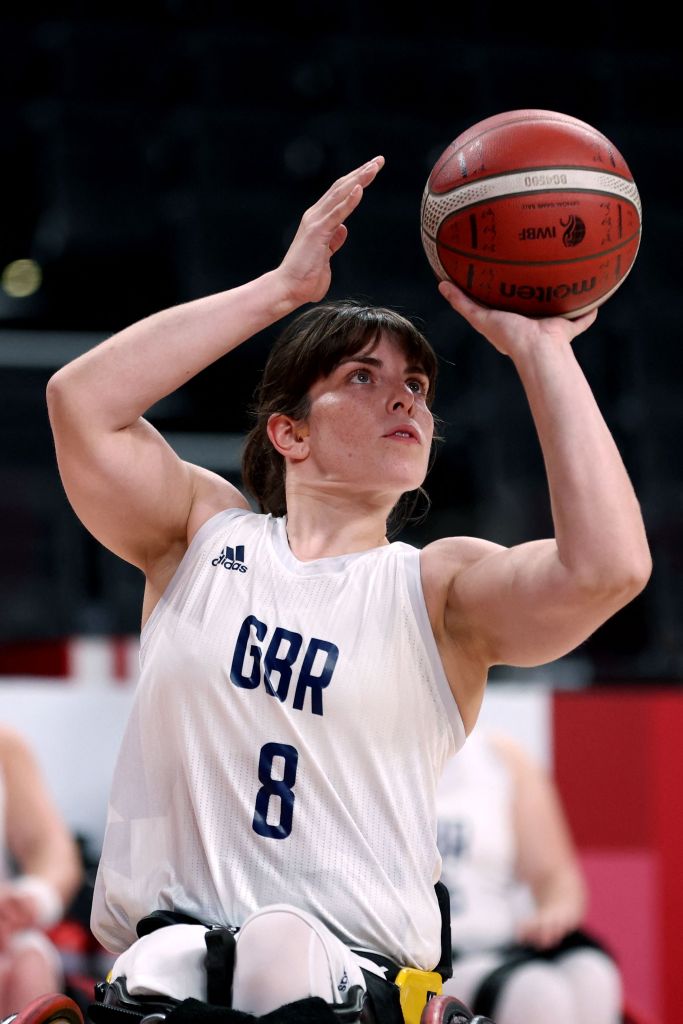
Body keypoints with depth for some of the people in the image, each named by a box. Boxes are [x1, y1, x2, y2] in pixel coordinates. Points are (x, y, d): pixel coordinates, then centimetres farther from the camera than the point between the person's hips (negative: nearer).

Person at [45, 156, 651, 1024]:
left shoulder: (440, 590, 9)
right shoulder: (205, 536, 14)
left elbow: (607, 567, -12)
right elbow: (81, 401, -2)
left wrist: (540, 351, -4)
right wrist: (283, 287, -2)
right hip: (171, 944, -1)